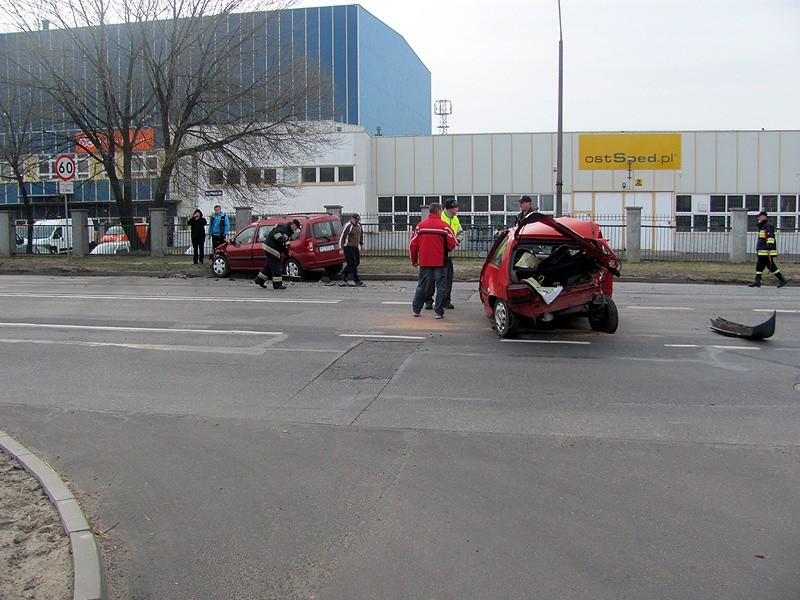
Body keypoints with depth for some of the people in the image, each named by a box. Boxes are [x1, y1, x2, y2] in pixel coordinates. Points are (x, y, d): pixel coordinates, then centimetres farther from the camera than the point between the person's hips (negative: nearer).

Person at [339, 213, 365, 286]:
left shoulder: (359, 226, 9)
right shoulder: (348, 226, -15)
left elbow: (361, 235, 25)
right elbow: (341, 237, -15)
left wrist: (362, 244, 20)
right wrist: (341, 247, -15)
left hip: (356, 247, 9)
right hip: (348, 247, -9)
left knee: (357, 262, 12)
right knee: (353, 264, -7)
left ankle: (344, 274, 27)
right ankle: (357, 281, -3)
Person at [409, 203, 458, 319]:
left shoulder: (420, 225, 3)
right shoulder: (445, 226, -6)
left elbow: (413, 244, 5)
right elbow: (452, 244, -5)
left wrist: (414, 260, 16)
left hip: (424, 261, 3)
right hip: (440, 262, -3)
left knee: (421, 285, 14)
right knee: (440, 286, 4)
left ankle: (416, 309, 19)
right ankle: (439, 312, 4)